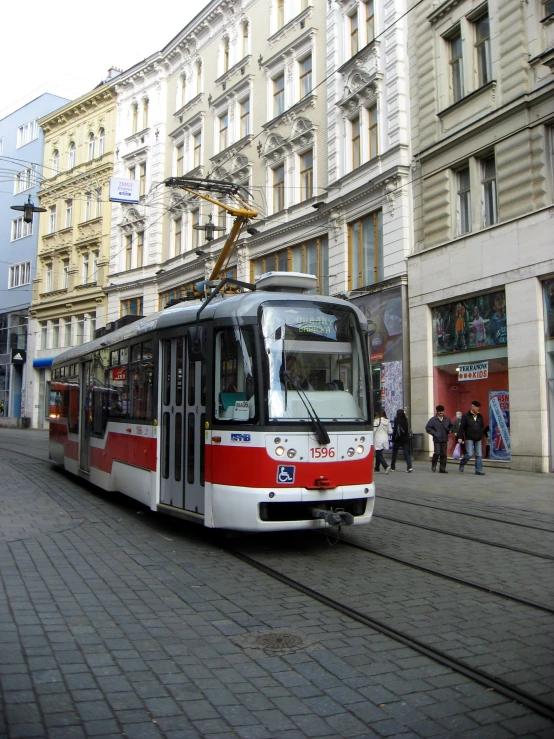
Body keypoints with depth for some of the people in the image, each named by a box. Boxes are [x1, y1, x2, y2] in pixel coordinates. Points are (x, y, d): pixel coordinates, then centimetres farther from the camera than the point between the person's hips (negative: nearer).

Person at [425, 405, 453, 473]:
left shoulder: (447, 419, 10)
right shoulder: (433, 419, -3)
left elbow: (451, 426, 25)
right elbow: (428, 428, -4)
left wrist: (449, 430, 3)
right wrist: (434, 433, -13)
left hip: (444, 440, 4)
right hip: (437, 440, -4)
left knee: (444, 454, 4)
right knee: (437, 453, -12)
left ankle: (442, 468, 12)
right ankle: (433, 465, 12)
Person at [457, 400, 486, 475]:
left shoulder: (480, 417, 12)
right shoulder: (466, 416, -3)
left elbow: (482, 427, 21)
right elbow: (461, 427, -6)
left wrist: (480, 434, 6)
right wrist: (460, 437, -13)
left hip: (478, 439, 5)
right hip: (469, 439, -5)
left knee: (479, 455, 2)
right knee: (470, 454, -12)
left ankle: (478, 470, 7)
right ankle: (462, 464, 15)